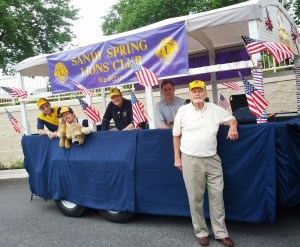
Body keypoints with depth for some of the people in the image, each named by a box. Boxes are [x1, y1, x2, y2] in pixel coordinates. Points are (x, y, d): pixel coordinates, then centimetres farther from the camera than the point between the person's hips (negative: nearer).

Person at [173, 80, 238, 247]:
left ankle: (221, 233, 18)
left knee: (217, 196, 6)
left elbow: (231, 119, 16)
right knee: (196, 198, 5)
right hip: (191, 160, -2)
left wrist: (233, 126, -8)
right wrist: (177, 158, 3)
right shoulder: (183, 111, 0)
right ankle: (201, 232, 21)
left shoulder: (214, 109, 6)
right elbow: (176, 136, 5)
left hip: (212, 159, 2)